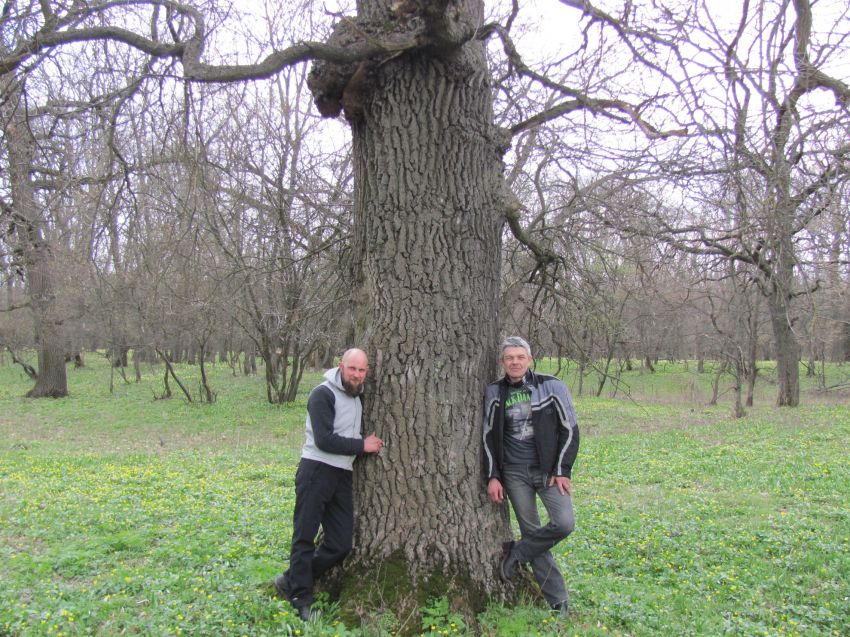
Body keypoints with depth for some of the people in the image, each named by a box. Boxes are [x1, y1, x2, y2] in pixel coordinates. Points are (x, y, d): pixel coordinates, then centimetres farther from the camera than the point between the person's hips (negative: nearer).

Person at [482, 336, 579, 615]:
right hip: (514, 473, 1)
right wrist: (493, 476, 0)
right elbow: (489, 437, 6)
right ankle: (558, 601, 14)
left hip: (549, 469, -1)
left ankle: (516, 553, 6)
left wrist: (562, 471, -7)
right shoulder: (495, 392, 2)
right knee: (531, 531, 3)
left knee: (564, 522, -18)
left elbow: (569, 430, -2)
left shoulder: (552, 387, -4)